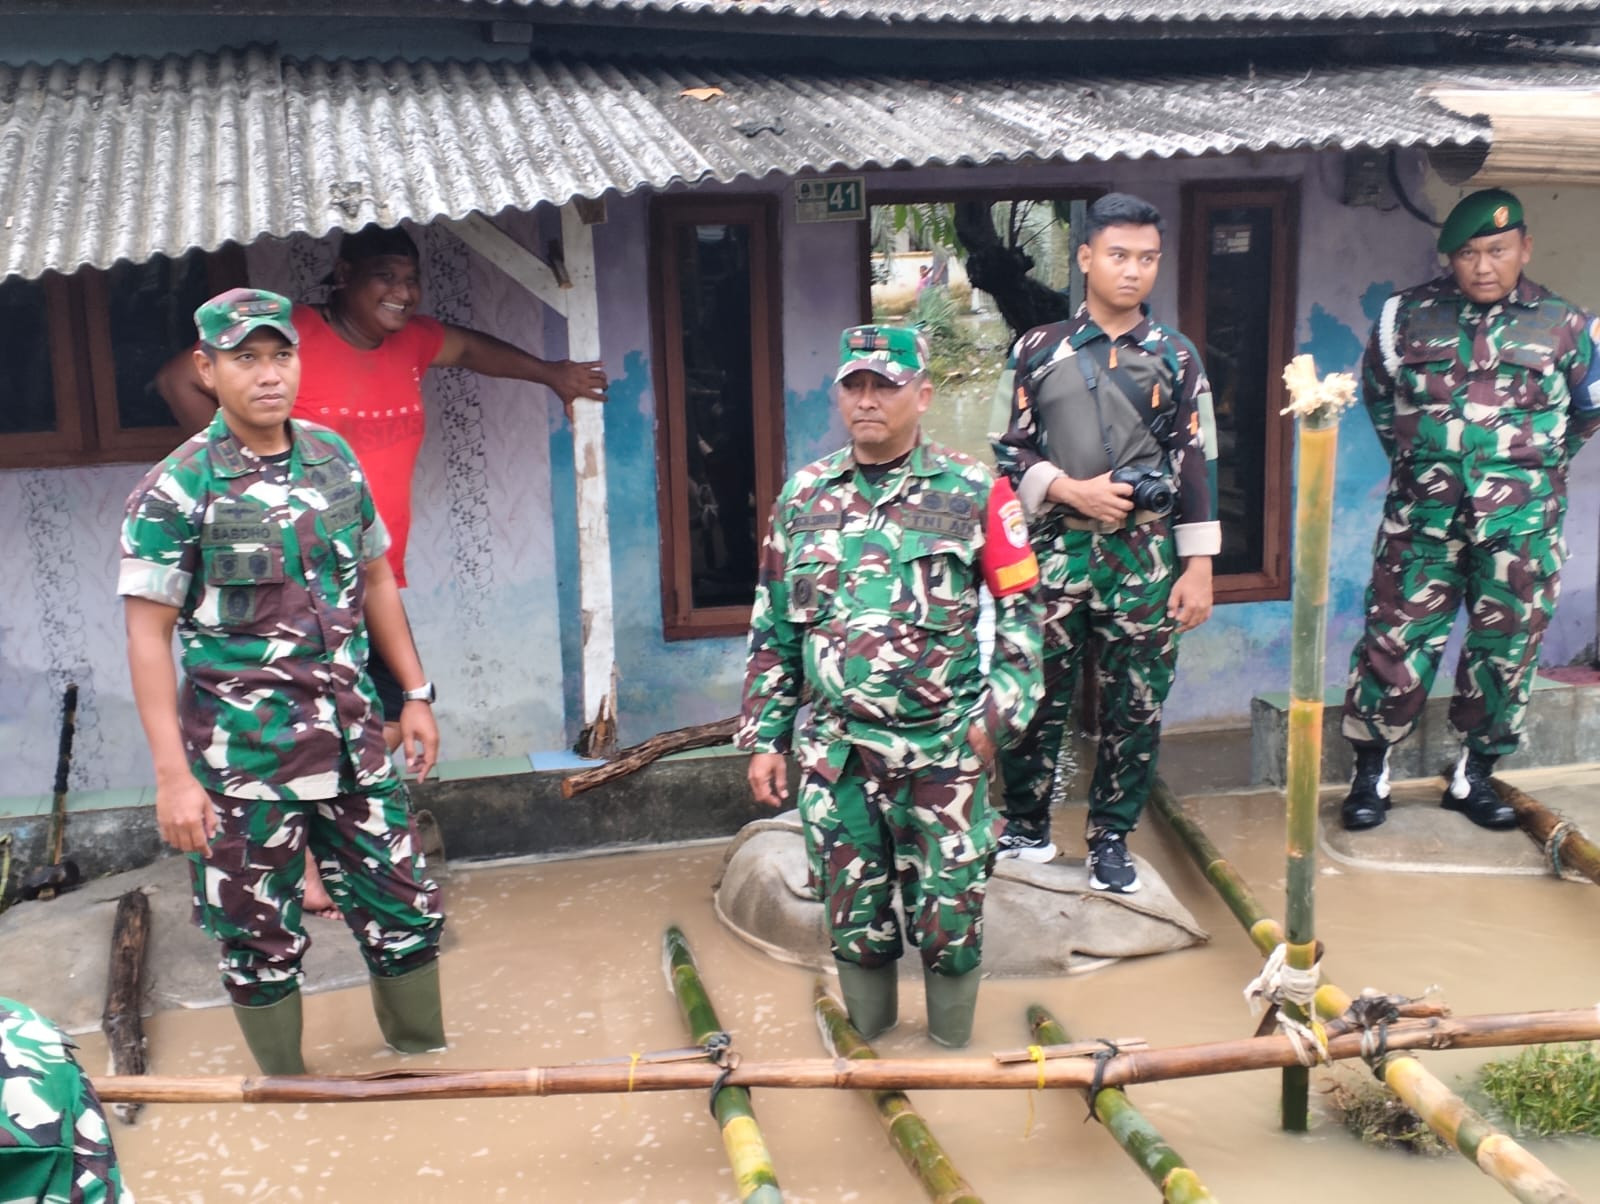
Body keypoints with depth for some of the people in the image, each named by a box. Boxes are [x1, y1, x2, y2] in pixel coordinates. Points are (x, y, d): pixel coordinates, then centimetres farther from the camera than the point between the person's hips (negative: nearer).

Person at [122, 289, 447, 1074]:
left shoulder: (335, 459, 4)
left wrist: (414, 694, 12)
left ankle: (427, 1061, 32)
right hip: (243, 757, -4)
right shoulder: (174, 492, -10)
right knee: (261, 938, 9)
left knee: (404, 908, 12)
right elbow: (148, 637, -11)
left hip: (351, 739, 4)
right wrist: (173, 776, -16)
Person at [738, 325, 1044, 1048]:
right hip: (834, 752, 3)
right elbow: (772, 631, 11)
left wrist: (998, 712, -7)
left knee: (949, 920, 5)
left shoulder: (974, 494, -2)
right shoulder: (802, 498, 7)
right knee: (854, 919, 12)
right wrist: (765, 738, 8)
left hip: (944, 751, -2)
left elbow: (1022, 609, 2)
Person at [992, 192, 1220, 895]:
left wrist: (1198, 567, -1)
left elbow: (1196, 464, 4)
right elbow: (1011, 449, 5)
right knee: (1037, 696, 1)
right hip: (1055, 549, -1)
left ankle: (1110, 841, 21)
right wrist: (1072, 490, -12)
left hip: (1145, 554, 1)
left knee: (1136, 705, 5)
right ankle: (1027, 828, 21)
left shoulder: (1175, 357, 6)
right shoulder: (1040, 350, 5)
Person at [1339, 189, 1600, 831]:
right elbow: (1377, 392, 19)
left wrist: (1537, 466, 16)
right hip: (1422, 517, 0)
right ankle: (1370, 772, 11)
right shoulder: (1408, 315, 2)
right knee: (1395, 640, -2)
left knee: (1505, 651, 7)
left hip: (1520, 525, 1)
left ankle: (1473, 776, 22)